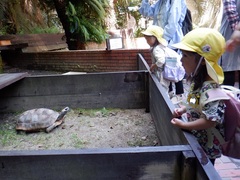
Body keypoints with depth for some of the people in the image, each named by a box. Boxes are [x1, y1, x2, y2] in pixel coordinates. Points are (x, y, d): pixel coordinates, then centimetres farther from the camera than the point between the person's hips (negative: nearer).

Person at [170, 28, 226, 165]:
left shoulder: (210, 89, -31)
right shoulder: (199, 82, -1)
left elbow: (211, 121, -33)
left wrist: (183, 125, -24)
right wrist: (183, 109, -1)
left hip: (206, 146, -9)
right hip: (197, 140, 9)